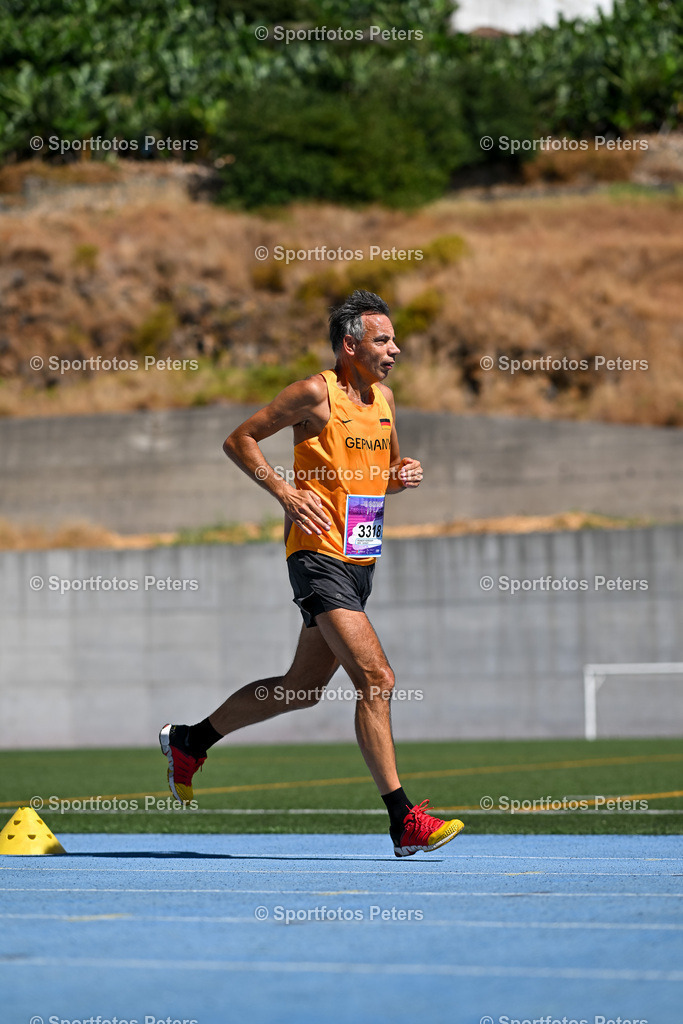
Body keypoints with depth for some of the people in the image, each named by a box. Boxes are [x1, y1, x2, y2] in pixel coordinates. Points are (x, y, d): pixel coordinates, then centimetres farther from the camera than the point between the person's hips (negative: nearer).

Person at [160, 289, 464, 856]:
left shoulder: (383, 396, 13)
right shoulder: (316, 394, -10)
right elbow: (239, 440, -4)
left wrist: (402, 475, 3)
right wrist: (286, 492, -14)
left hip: (361, 561, 9)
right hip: (319, 555, -9)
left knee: (301, 689, 16)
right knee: (376, 679, -17)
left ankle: (188, 742, 34)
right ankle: (404, 821, -17)